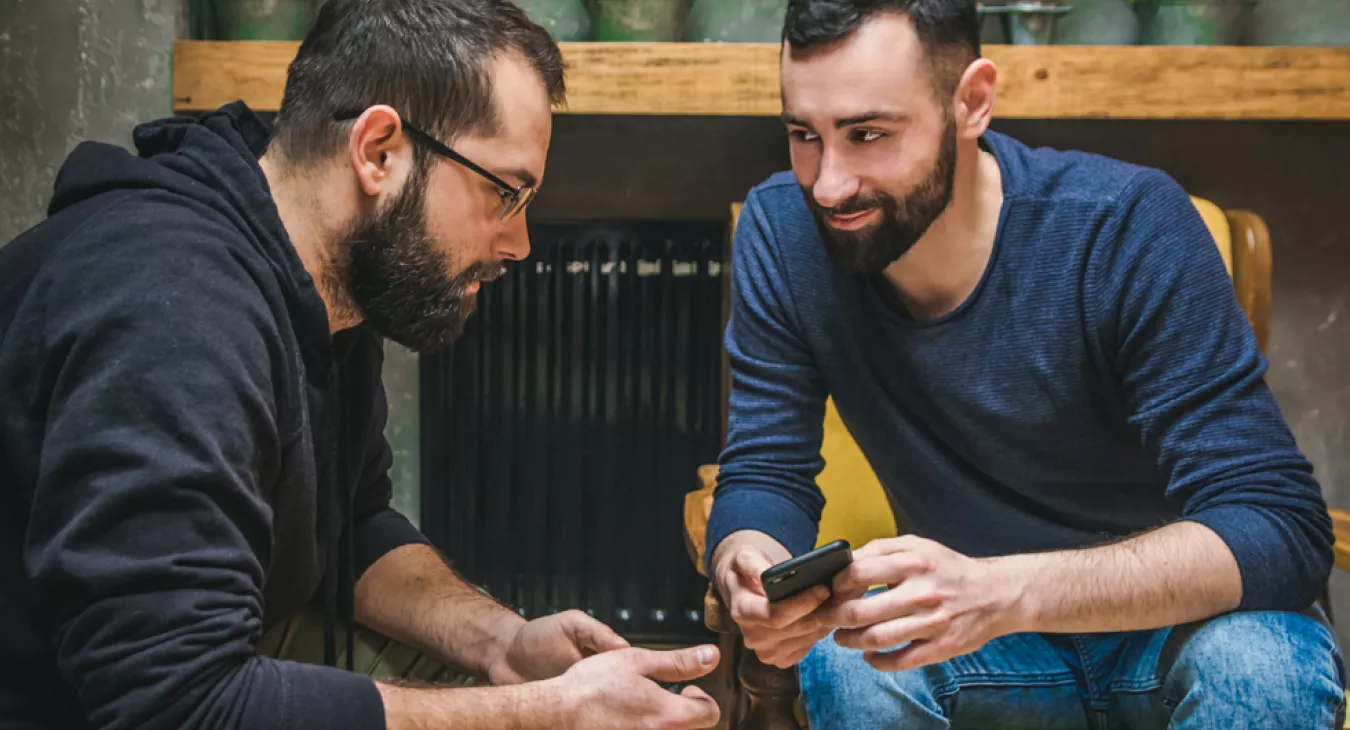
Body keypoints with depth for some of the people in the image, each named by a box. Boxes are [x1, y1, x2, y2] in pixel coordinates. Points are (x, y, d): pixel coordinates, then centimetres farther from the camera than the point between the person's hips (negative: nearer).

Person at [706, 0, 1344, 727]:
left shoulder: (1127, 226, -24)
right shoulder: (782, 229, -14)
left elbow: (1282, 530, -28)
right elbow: (764, 476, -9)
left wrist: (999, 590, -44)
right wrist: (749, 570, -35)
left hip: (1171, 629, -1)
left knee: (1258, 659, -33)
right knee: (840, 657, -29)